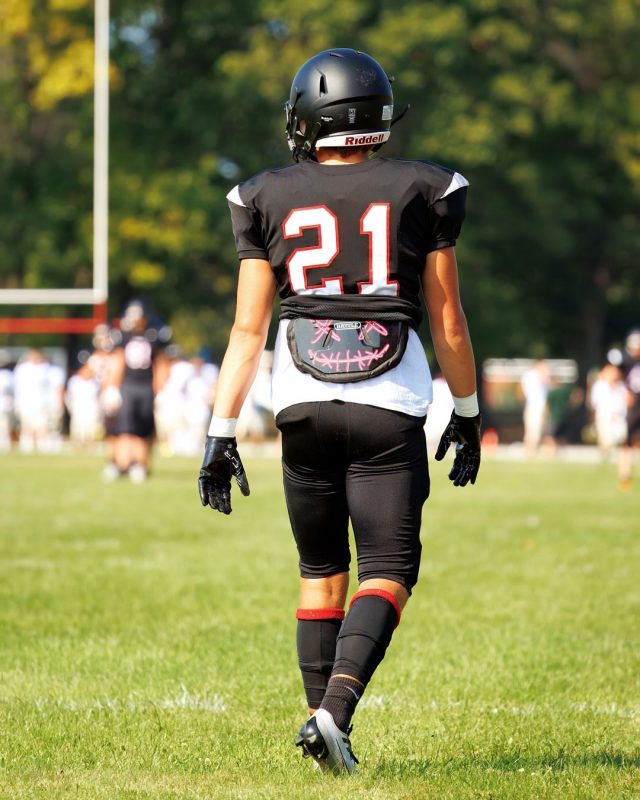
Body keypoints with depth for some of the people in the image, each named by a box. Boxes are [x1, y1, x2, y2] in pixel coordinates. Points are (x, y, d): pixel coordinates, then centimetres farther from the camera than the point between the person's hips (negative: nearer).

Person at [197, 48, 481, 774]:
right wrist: (466, 414, 18)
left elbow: (247, 328, 2)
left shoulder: (270, 201, 5)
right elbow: (448, 323, 7)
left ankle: (324, 718, 15)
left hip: (303, 406, 2)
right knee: (387, 571, -1)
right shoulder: (419, 193, 3)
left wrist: (221, 433, 4)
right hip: (391, 411, -2)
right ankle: (333, 710, -20)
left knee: (321, 569, 17)